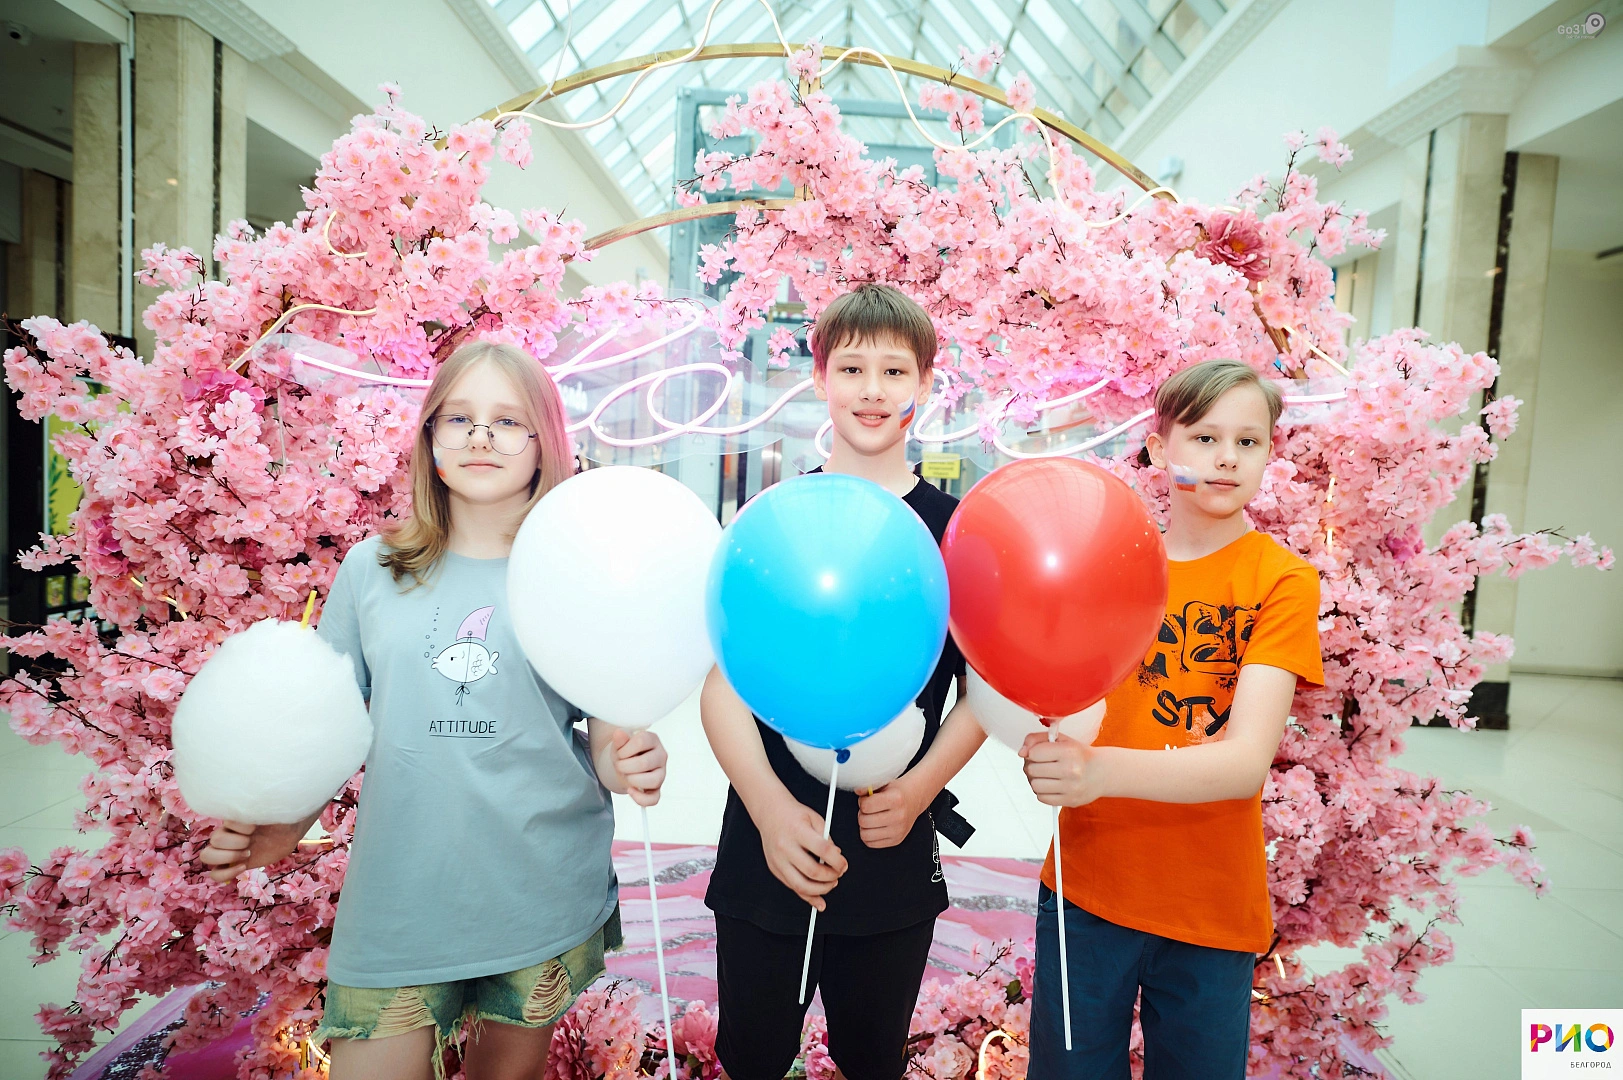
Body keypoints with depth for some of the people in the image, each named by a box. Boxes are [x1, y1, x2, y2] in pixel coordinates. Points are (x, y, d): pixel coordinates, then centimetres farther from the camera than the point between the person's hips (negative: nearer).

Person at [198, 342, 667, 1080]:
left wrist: (627, 766, -21)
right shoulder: (372, 570, 2)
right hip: (396, 901, 1)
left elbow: (607, 735, 0)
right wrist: (278, 828, -8)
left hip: (544, 900, 0)